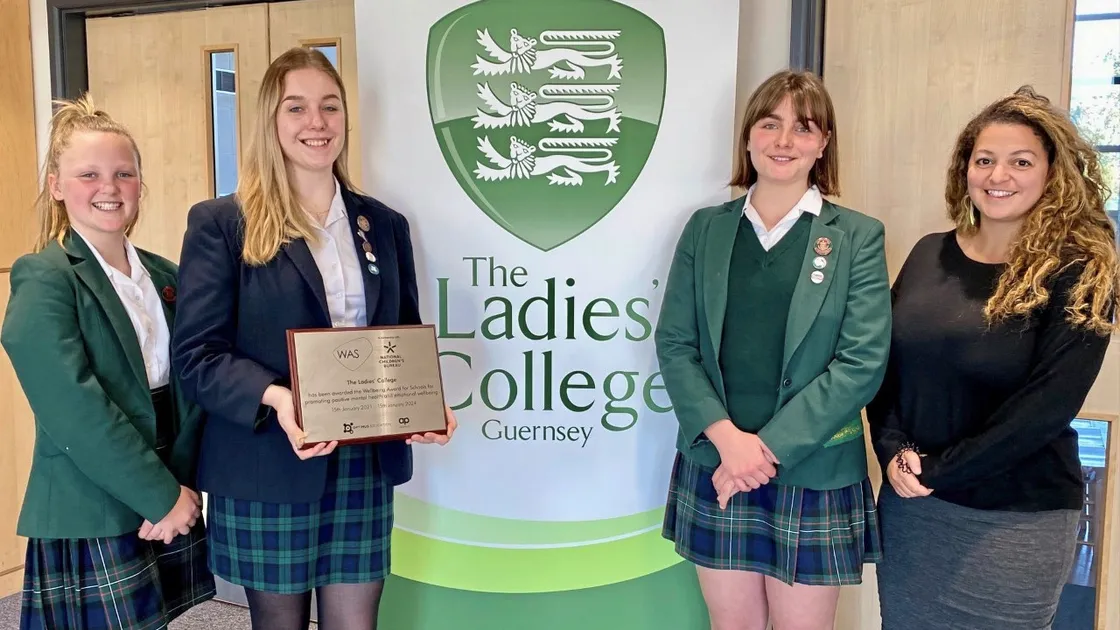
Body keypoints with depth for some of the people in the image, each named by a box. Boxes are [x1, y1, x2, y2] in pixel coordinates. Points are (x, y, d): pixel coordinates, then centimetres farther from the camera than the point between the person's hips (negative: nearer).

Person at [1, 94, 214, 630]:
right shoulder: (43, 281, -9)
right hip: (90, 521, -5)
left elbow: (185, 388, 6)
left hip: (167, 507, 5)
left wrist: (180, 485, -5)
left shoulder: (164, 276, 9)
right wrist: (162, 495, -14)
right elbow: (75, 409, -17)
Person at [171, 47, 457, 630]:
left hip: (365, 468, 3)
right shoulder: (220, 223, -3)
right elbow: (196, 352, -8)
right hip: (267, 473, -3)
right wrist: (274, 398, -26)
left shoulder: (384, 225, 9)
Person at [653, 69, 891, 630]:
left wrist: (769, 447, -16)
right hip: (713, 468, 2)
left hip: (814, 476, -1)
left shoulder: (857, 237, -1)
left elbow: (863, 362, -10)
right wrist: (726, 436, -14)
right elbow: (674, 344, 0)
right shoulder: (706, 227, 5)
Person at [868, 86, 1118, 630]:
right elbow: (882, 362, 4)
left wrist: (939, 470, -16)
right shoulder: (929, 254, 4)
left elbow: (1050, 403, -15)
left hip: (1014, 523, -4)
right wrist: (893, 452, -11)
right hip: (908, 506, 4)